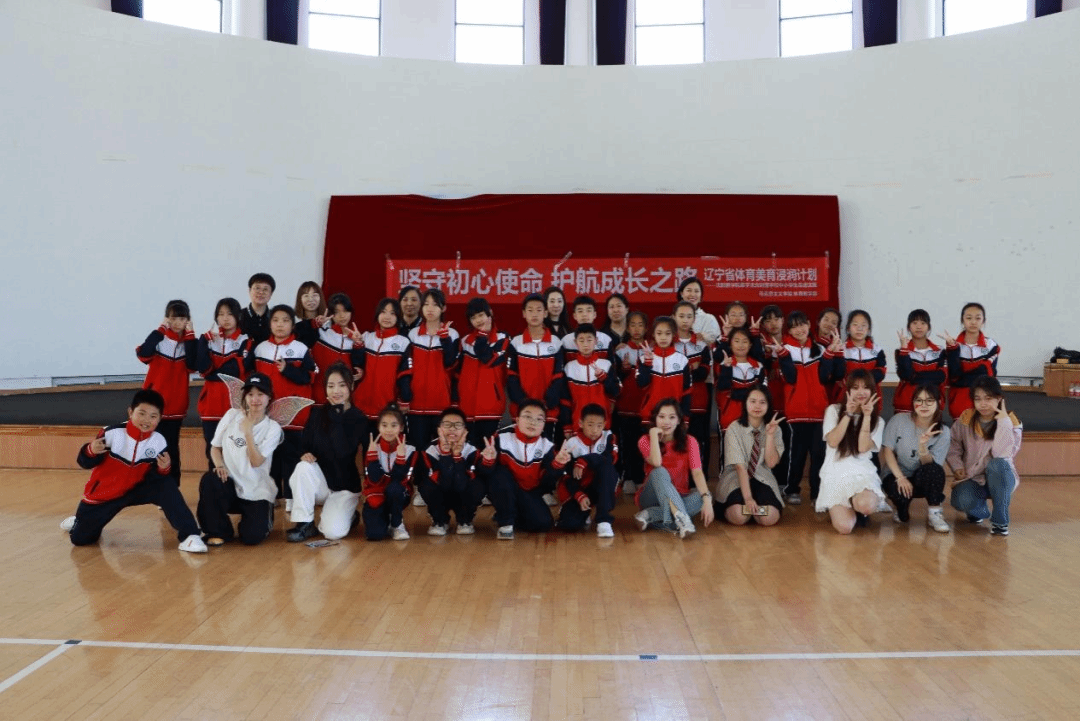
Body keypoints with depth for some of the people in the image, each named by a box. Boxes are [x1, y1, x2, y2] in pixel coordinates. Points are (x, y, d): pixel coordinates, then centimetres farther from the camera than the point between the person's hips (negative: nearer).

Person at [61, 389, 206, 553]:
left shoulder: (159, 442, -15)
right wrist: (91, 451, -40)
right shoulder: (112, 433, -24)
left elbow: (155, 478, -10)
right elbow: (85, 462, -17)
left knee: (166, 485, -23)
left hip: (136, 489, 2)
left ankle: (188, 535, -22)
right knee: (80, 539, 3)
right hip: (103, 493, -1)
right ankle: (79, 522, 42)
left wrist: (163, 469, -32)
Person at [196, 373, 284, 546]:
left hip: (257, 492, -2)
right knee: (209, 479, -32)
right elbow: (215, 447, 7)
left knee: (251, 537, -20)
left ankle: (263, 516, 20)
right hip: (231, 484, 2)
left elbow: (256, 462, -15)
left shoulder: (273, 428, -5)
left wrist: (248, 432, -21)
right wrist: (219, 465, -13)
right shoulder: (232, 415, 1)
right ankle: (219, 531, -9)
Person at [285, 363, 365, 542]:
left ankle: (346, 515, 14)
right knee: (303, 467, -31)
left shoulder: (359, 419, -11)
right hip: (319, 482, 3)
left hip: (344, 487, -3)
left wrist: (337, 417, -25)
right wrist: (304, 455, -22)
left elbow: (343, 451, -26)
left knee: (333, 532, -23)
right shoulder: (317, 413, 0)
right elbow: (303, 445, 1)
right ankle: (305, 524, -16)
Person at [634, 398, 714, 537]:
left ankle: (650, 516, -32)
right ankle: (681, 519, -51)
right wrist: (654, 435, -17)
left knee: (703, 496, -29)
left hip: (679, 498, 2)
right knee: (660, 472, -32)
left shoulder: (689, 441, -1)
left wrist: (707, 498, -32)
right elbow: (656, 463, -25)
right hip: (651, 498, -2)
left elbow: (697, 472, -16)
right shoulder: (645, 441, -3)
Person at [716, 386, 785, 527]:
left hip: (762, 480, 3)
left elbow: (771, 463, -10)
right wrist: (748, 497, -28)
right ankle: (727, 507, 6)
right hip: (736, 479, -3)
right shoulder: (734, 429, -11)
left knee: (770, 518, -26)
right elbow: (740, 466, -19)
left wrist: (770, 434, -19)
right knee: (739, 517, -31)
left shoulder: (775, 429, 1)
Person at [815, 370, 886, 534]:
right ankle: (839, 508, 14)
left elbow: (863, 448, -7)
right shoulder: (834, 410, 6)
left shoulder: (877, 421, 10)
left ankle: (854, 503, 4)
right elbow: (833, 442, -7)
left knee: (866, 506, -35)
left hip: (863, 472, 1)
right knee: (844, 527, -23)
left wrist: (867, 416, -10)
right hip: (835, 473, -1)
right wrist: (848, 414, -9)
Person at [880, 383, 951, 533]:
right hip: (895, 476, -1)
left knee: (934, 470, -34)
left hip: (922, 481, 1)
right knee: (900, 490, -38)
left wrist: (922, 445, -33)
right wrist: (900, 477, -22)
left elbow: (931, 466, -13)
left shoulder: (943, 432, -5)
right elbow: (887, 451, -11)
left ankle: (934, 514, -14)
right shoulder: (898, 420, -9)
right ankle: (902, 510, 1)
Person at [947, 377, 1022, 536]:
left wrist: (1003, 422, -29)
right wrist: (957, 466, -12)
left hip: (1000, 480, -1)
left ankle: (1000, 520, -19)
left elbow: (1001, 454, -27)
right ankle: (979, 511, 9)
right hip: (972, 480, 1)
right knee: (961, 501, -32)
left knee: (997, 464, -36)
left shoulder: (1011, 422, -11)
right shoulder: (965, 420, -4)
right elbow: (953, 447, 6)